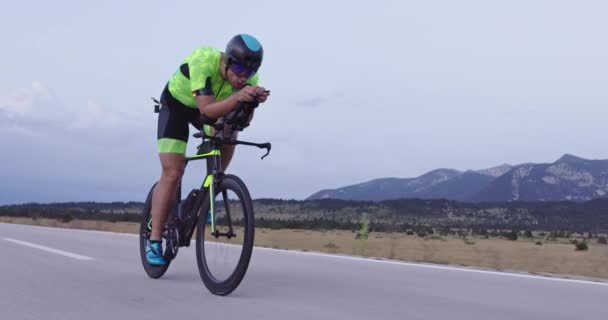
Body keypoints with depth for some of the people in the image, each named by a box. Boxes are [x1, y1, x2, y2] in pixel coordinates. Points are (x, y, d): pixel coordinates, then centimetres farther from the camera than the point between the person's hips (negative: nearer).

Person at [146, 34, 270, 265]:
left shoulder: (250, 77, -24)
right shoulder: (203, 62, -39)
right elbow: (206, 110, -46)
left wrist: (254, 101, -46)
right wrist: (237, 96, -60)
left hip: (206, 107, 5)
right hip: (176, 103, -5)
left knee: (228, 134, -24)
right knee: (172, 174, -12)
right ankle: (154, 241, -3)